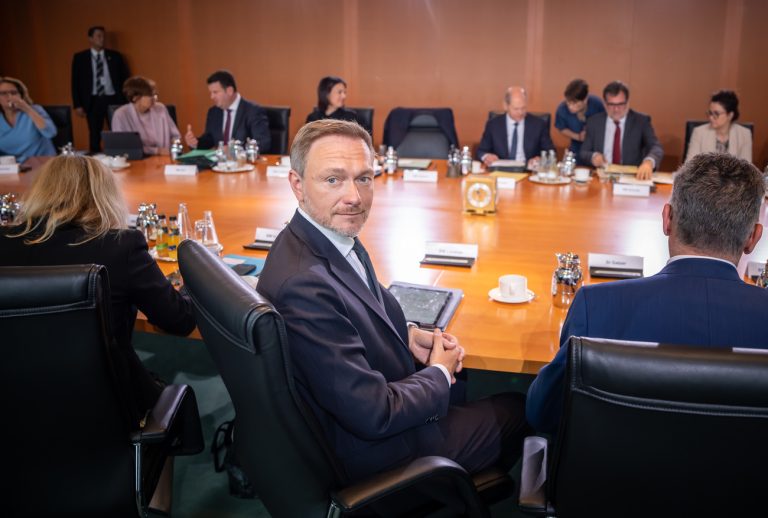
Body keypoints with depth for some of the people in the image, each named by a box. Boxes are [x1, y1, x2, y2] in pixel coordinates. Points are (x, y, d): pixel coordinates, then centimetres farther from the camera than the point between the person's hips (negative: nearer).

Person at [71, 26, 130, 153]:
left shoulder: (115, 56, 6)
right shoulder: (80, 57, 4)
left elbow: (125, 78, 8)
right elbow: (75, 82, 3)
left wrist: (127, 100, -1)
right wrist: (77, 105, -4)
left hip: (114, 99, 1)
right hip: (93, 101, 0)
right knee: (94, 135, 5)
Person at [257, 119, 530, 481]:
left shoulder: (334, 234, -8)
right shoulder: (304, 285, -36)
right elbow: (374, 416, -30)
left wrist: (409, 335, -4)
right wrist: (440, 374, -12)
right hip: (370, 449, -8)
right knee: (515, 410, 9)